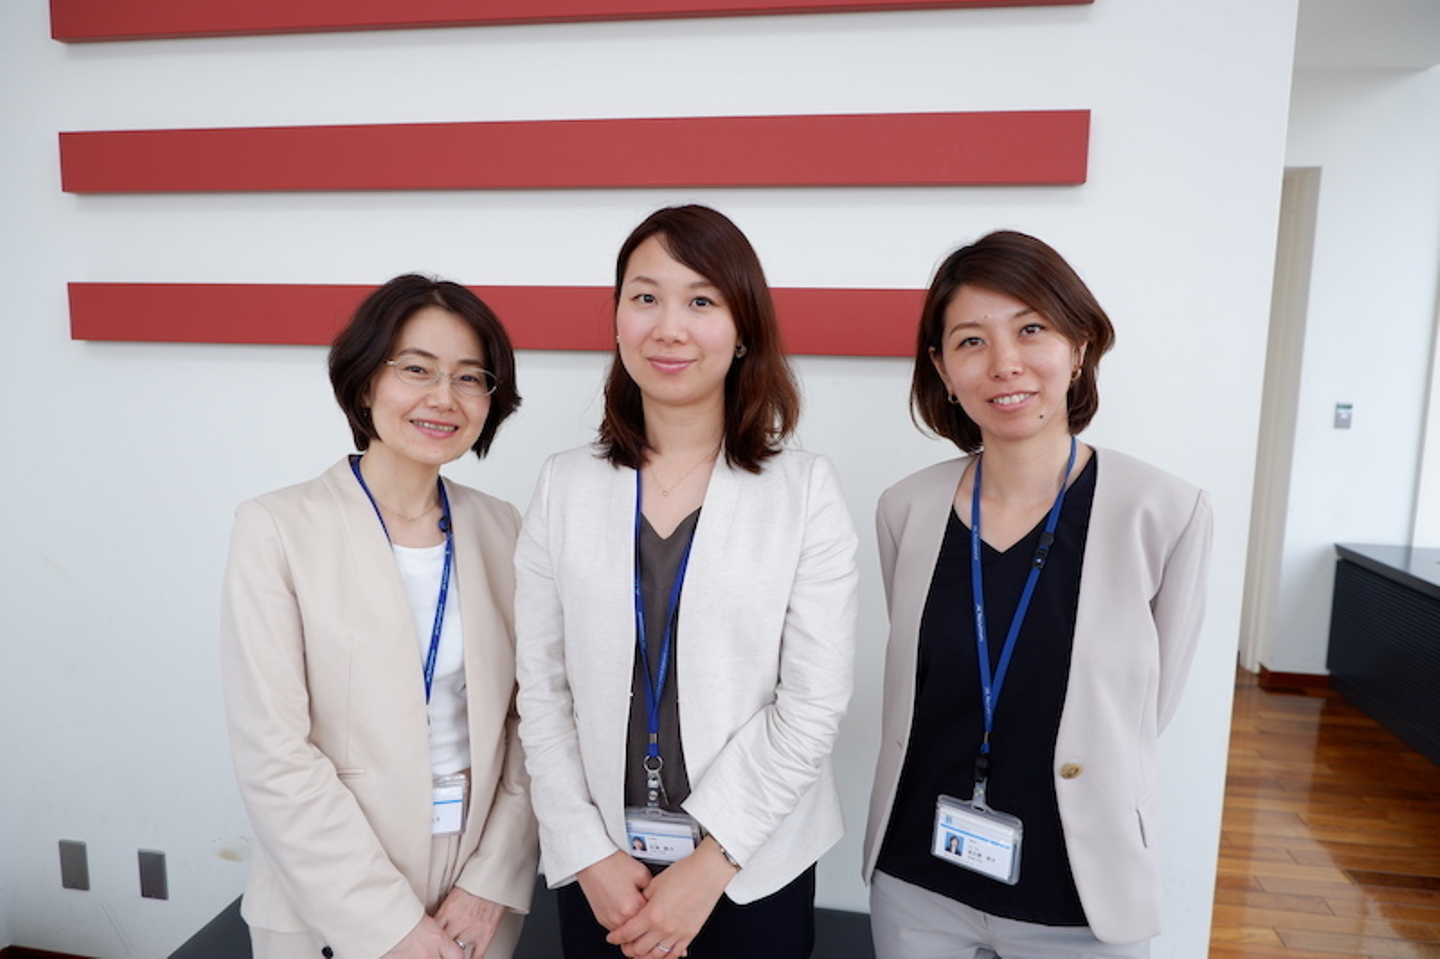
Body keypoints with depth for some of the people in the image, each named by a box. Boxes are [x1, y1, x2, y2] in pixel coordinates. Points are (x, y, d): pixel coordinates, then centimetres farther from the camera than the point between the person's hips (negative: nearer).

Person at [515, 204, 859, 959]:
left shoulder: (805, 491, -10)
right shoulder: (564, 488, -4)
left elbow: (813, 704, -11)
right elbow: (541, 691, -3)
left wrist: (708, 867, -12)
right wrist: (591, 854, -7)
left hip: (755, 867, -1)